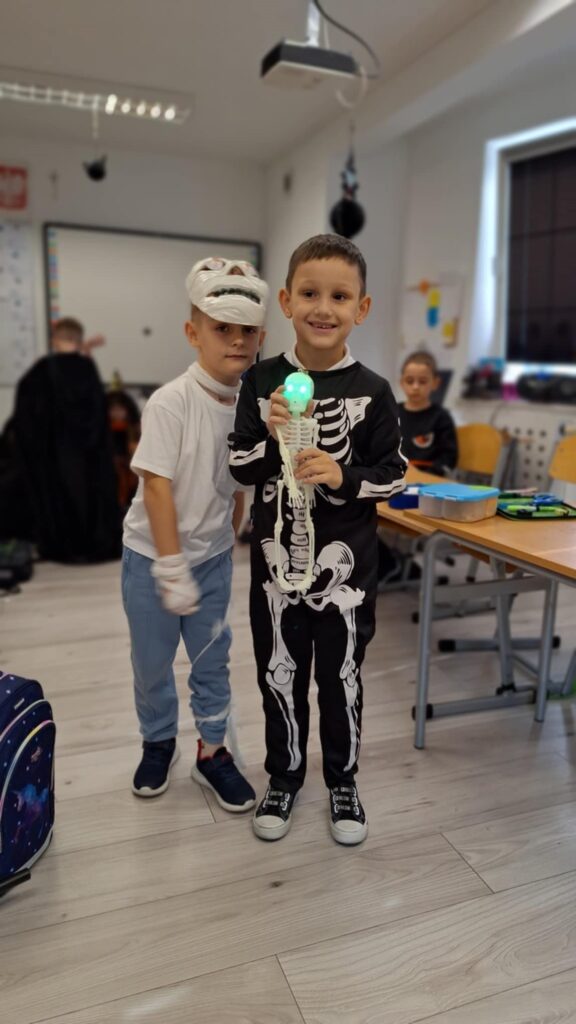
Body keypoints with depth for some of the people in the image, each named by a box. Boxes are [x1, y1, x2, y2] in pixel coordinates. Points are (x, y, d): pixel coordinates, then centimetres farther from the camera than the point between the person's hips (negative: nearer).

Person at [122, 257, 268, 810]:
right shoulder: (170, 403, -21)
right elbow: (157, 487, -22)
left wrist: (227, 543, 10)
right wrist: (172, 570, -21)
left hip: (212, 555, 4)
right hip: (152, 555, -4)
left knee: (212, 659, 13)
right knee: (152, 660, 13)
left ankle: (212, 752, 32)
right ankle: (158, 743, 38)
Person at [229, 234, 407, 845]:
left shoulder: (372, 392, -7)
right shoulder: (262, 382, -4)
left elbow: (393, 477, -3)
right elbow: (240, 469, -1)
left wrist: (342, 477, -20)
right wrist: (272, 438, -20)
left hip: (346, 562, -1)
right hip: (277, 558, 1)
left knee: (341, 676, 14)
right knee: (279, 675, 16)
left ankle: (342, 781, 38)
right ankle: (284, 777, 39)